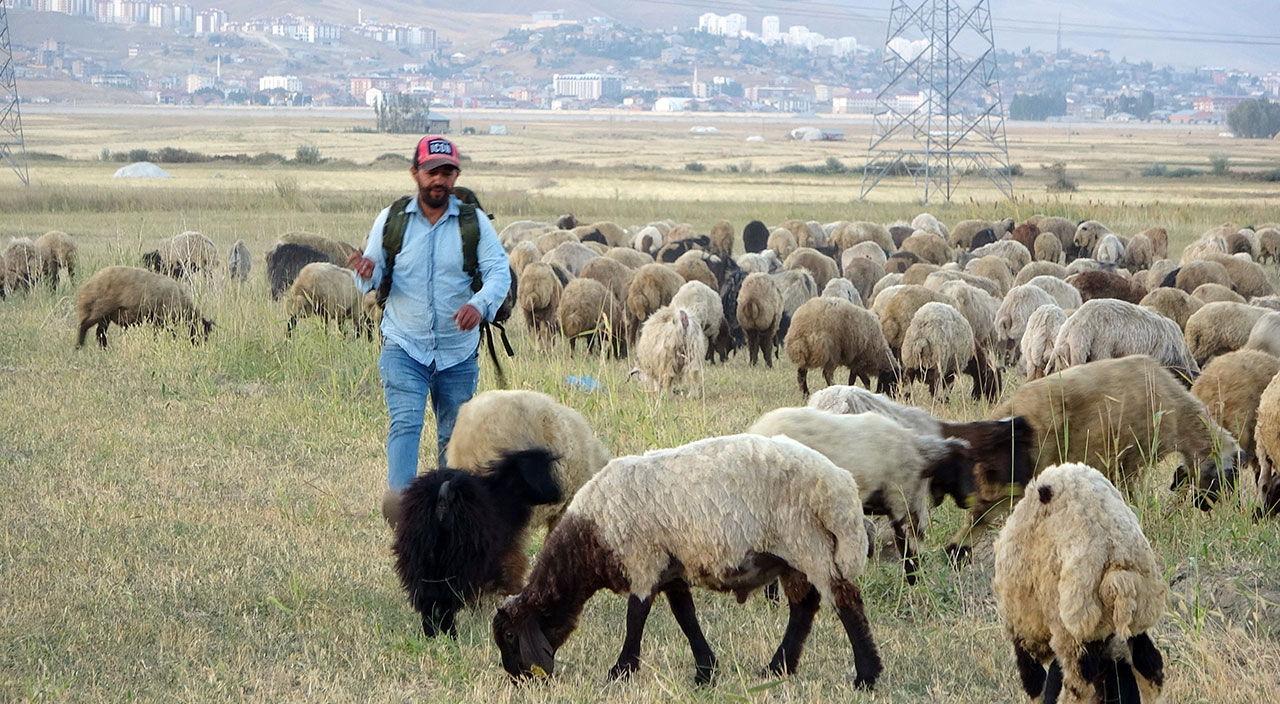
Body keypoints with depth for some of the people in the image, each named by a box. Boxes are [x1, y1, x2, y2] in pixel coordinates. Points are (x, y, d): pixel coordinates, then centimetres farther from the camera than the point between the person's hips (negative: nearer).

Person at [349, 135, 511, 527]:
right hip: (403, 346, -1)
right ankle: (399, 496, -35)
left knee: (455, 435, 10)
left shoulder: (474, 221, 1)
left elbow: (499, 271, -9)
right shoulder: (391, 220, 3)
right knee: (406, 421, -20)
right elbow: (376, 279, 6)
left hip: (458, 351, 1)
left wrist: (480, 304, -31)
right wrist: (368, 274, -20)